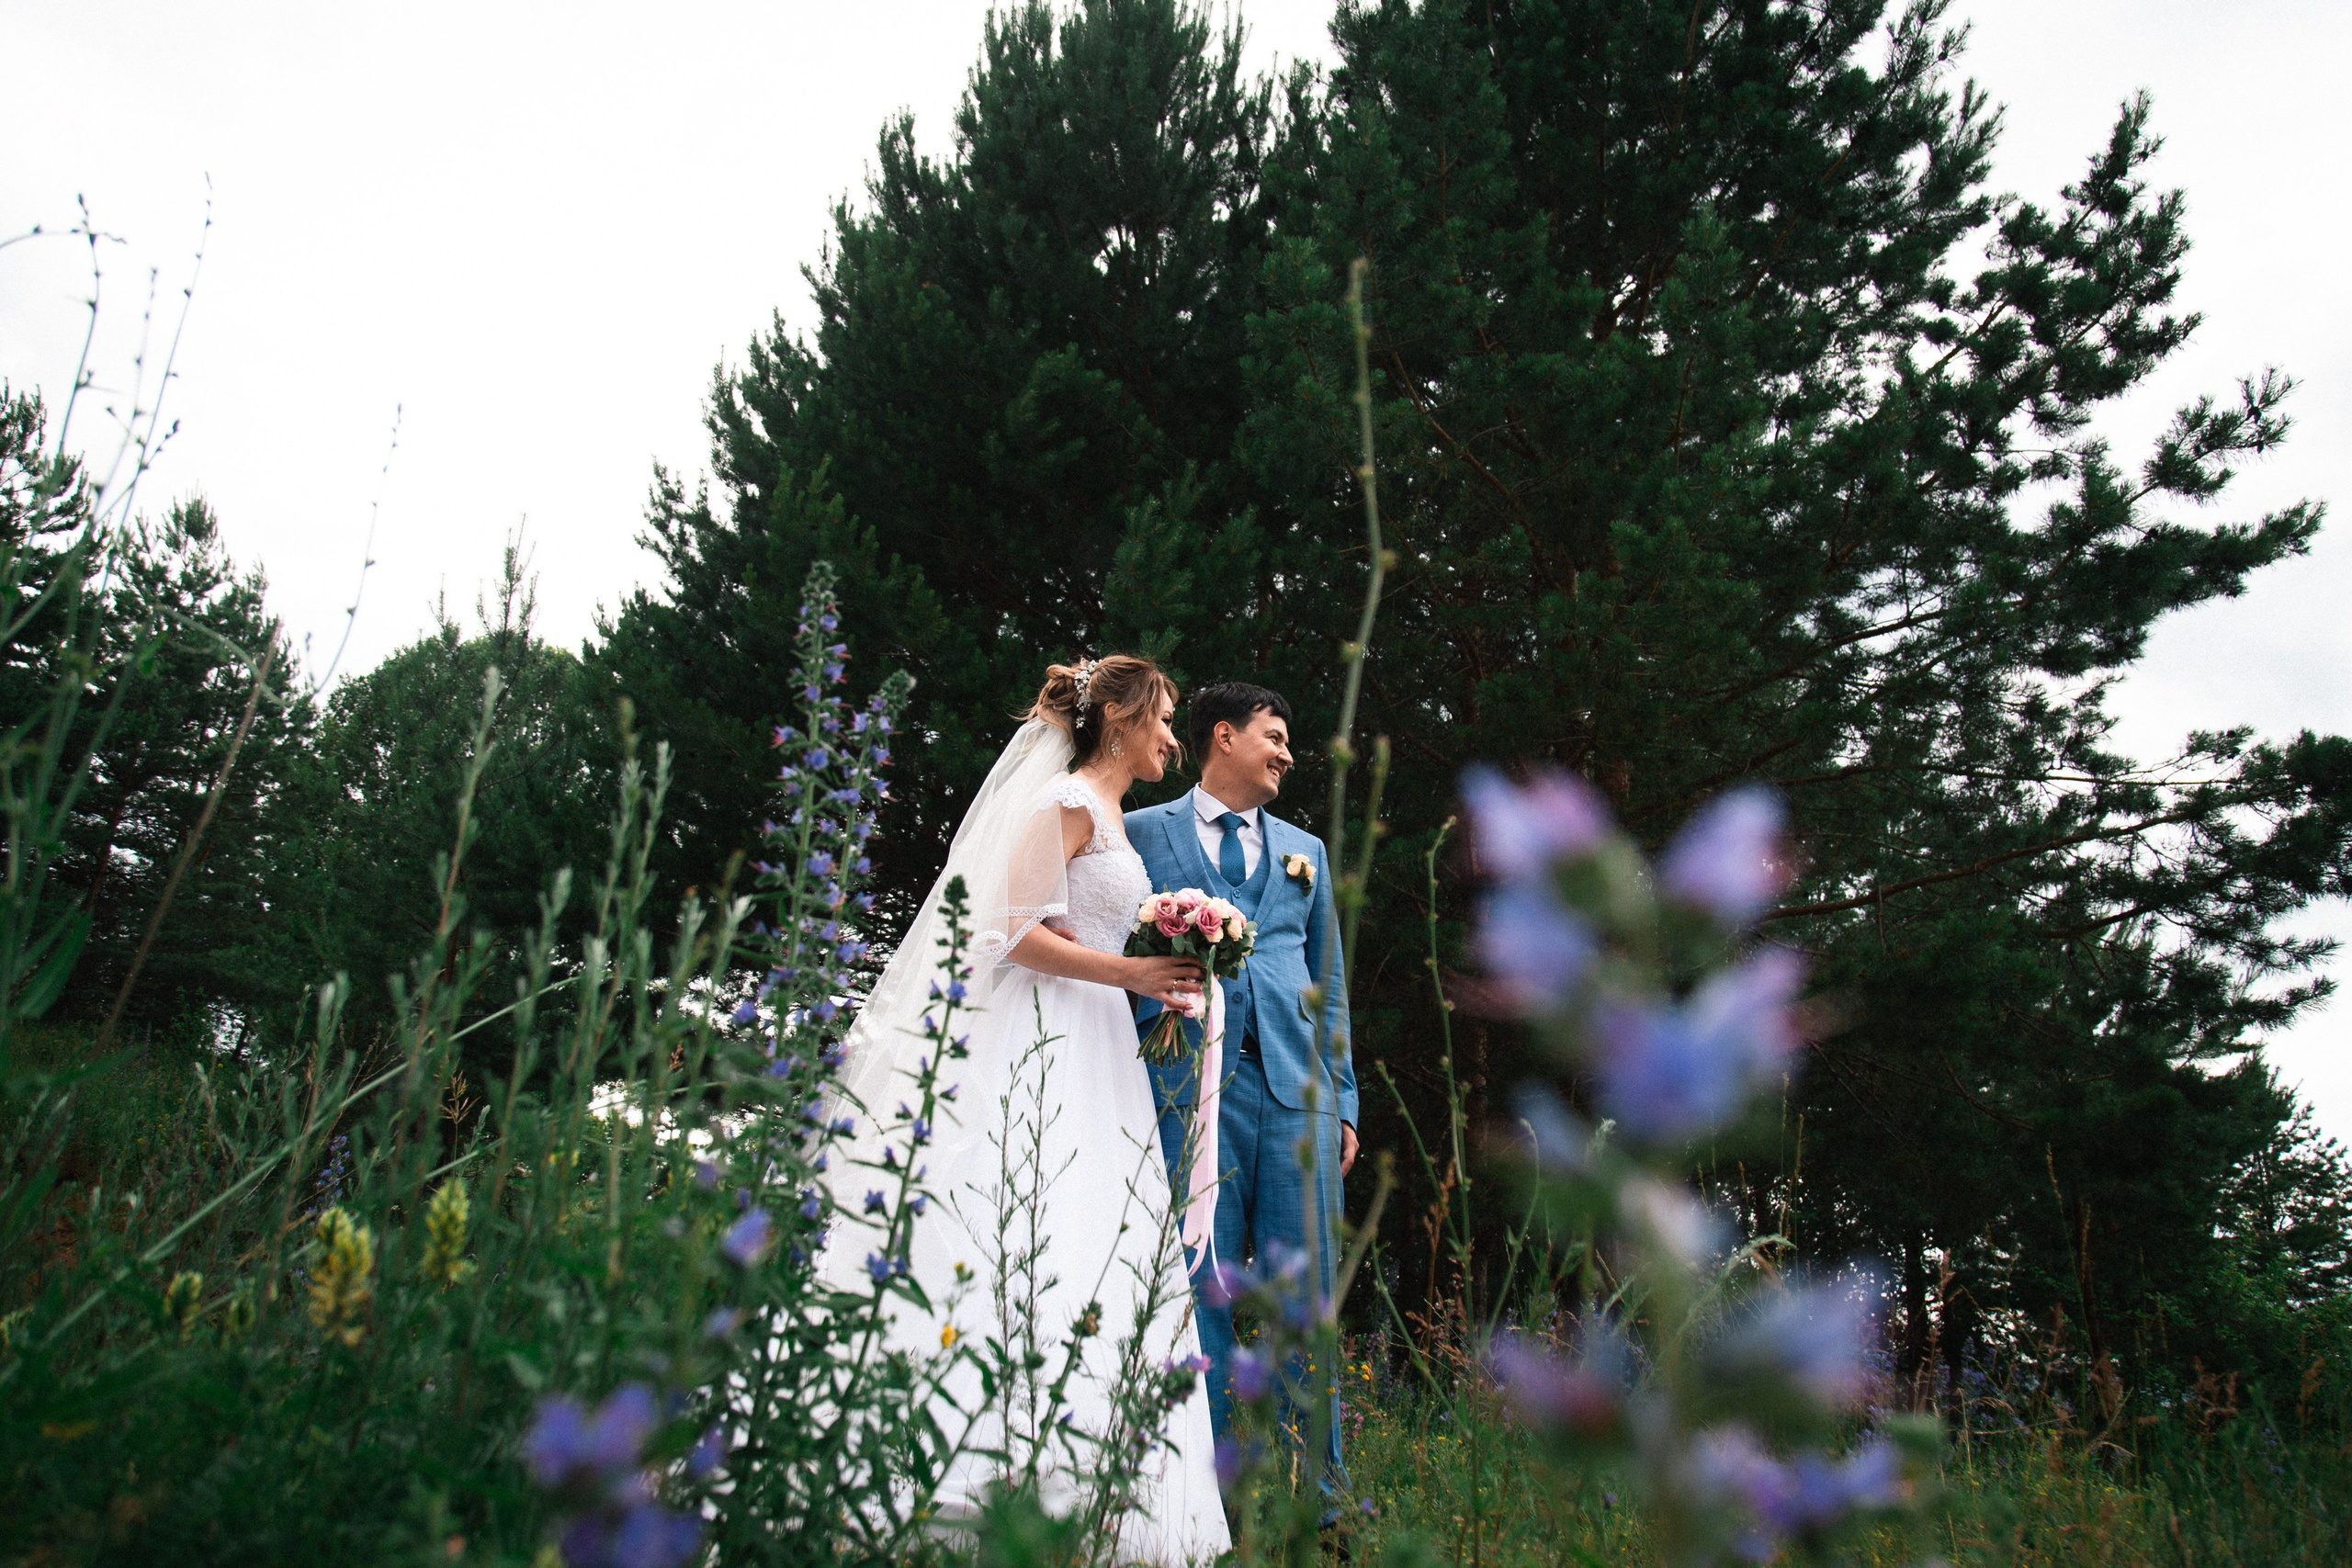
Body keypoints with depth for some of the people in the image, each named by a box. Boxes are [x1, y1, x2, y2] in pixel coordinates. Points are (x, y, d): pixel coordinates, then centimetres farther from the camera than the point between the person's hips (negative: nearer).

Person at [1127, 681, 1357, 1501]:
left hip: (1298, 1088, 3)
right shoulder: (1141, 834, 11)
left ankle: (1318, 1473, 12)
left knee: (1304, 1285, 3)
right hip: (1191, 1084, -3)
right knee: (1199, 1286, -1)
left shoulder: (1306, 850, 22)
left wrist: (1342, 1100, 13)